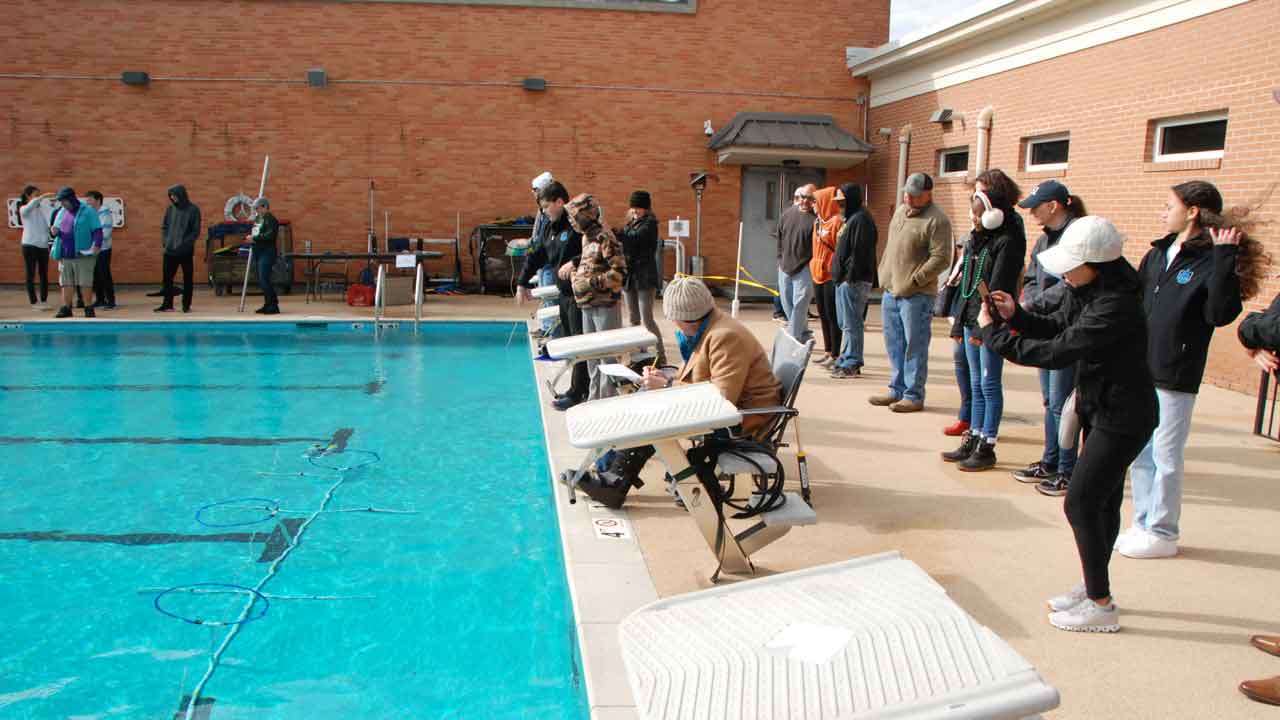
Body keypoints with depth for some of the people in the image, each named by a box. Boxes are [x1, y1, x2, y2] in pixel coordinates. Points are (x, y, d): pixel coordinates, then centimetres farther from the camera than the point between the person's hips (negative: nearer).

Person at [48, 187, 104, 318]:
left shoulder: (88, 212, -4)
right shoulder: (61, 213, 16)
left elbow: (97, 230, -8)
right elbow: (55, 230, 24)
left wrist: (97, 245, -22)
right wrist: (53, 232, -1)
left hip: (83, 254, -6)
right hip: (65, 255, 6)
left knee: (86, 282, -1)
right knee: (66, 282, 8)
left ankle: (89, 308, 7)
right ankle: (66, 308, 14)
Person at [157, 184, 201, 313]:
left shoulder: (193, 209, -5)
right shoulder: (170, 209, 8)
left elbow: (196, 231, -7)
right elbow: (164, 227, 15)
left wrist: (184, 243, -14)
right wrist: (165, 240, 1)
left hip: (186, 251, -4)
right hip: (170, 250, 4)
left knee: (187, 278, 3)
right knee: (167, 278, 5)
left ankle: (186, 305, 12)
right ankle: (167, 304, 13)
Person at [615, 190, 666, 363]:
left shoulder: (650, 223, -8)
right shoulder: (630, 223, 15)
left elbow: (634, 238, -25)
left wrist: (612, 232, -33)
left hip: (645, 277, -8)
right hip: (629, 276, 8)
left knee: (647, 320, -10)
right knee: (633, 320, 11)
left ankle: (661, 357, -5)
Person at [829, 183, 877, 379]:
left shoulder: (860, 219, -14)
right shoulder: (850, 218, 19)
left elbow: (859, 251, -21)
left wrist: (851, 277, -22)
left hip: (854, 281, -11)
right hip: (844, 279, 11)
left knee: (851, 324, -6)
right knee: (845, 323, 16)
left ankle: (852, 364, -2)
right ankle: (845, 359, 24)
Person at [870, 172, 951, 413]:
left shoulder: (937, 220, -12)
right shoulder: (900, 211, 14)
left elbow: (940, 258, -16)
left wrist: (914, 280, -18)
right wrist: (884, 274, 15)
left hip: (917, 295, -8)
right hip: (890, 291, 8)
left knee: (915, 346, -1)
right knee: (894, 344, 14)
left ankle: (914, 396, 6)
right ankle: (897, 390, 24)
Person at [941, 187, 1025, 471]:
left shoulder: (1007, 242, -12)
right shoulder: (977, 238, 14)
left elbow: (998, 287, -18)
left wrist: (983, 325, -21)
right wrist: (961, 321, 15)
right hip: (971, 320, 8)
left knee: (990, 385, -1)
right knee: (976, 384, 14)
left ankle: (987, 448, 6)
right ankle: (973, 440, 22)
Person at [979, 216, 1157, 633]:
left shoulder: (1115, 308, -29)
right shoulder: (1092, 292, 1)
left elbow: (1055, 352, -28)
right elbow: (1057, 327, 10)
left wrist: (993, 334, -19)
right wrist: (1015, 315, -8)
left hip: (1122, 418, -10)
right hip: (1103, 409, 10)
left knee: (1080, 503, -6)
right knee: (1102, 501, 18)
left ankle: (1101, 606, 6)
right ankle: (1093, 586, 31)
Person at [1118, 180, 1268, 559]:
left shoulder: (1209, 261, -11)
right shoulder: (1159, 253, 10)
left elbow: (1221, 313, -22)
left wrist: (1224, 261, -26)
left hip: (1175, 377, -7)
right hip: (1139, 370, 7)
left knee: (1165, 457, 3)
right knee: (1139, 453, 14)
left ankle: (1163, 534, 15)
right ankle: (1143, 525, 26)